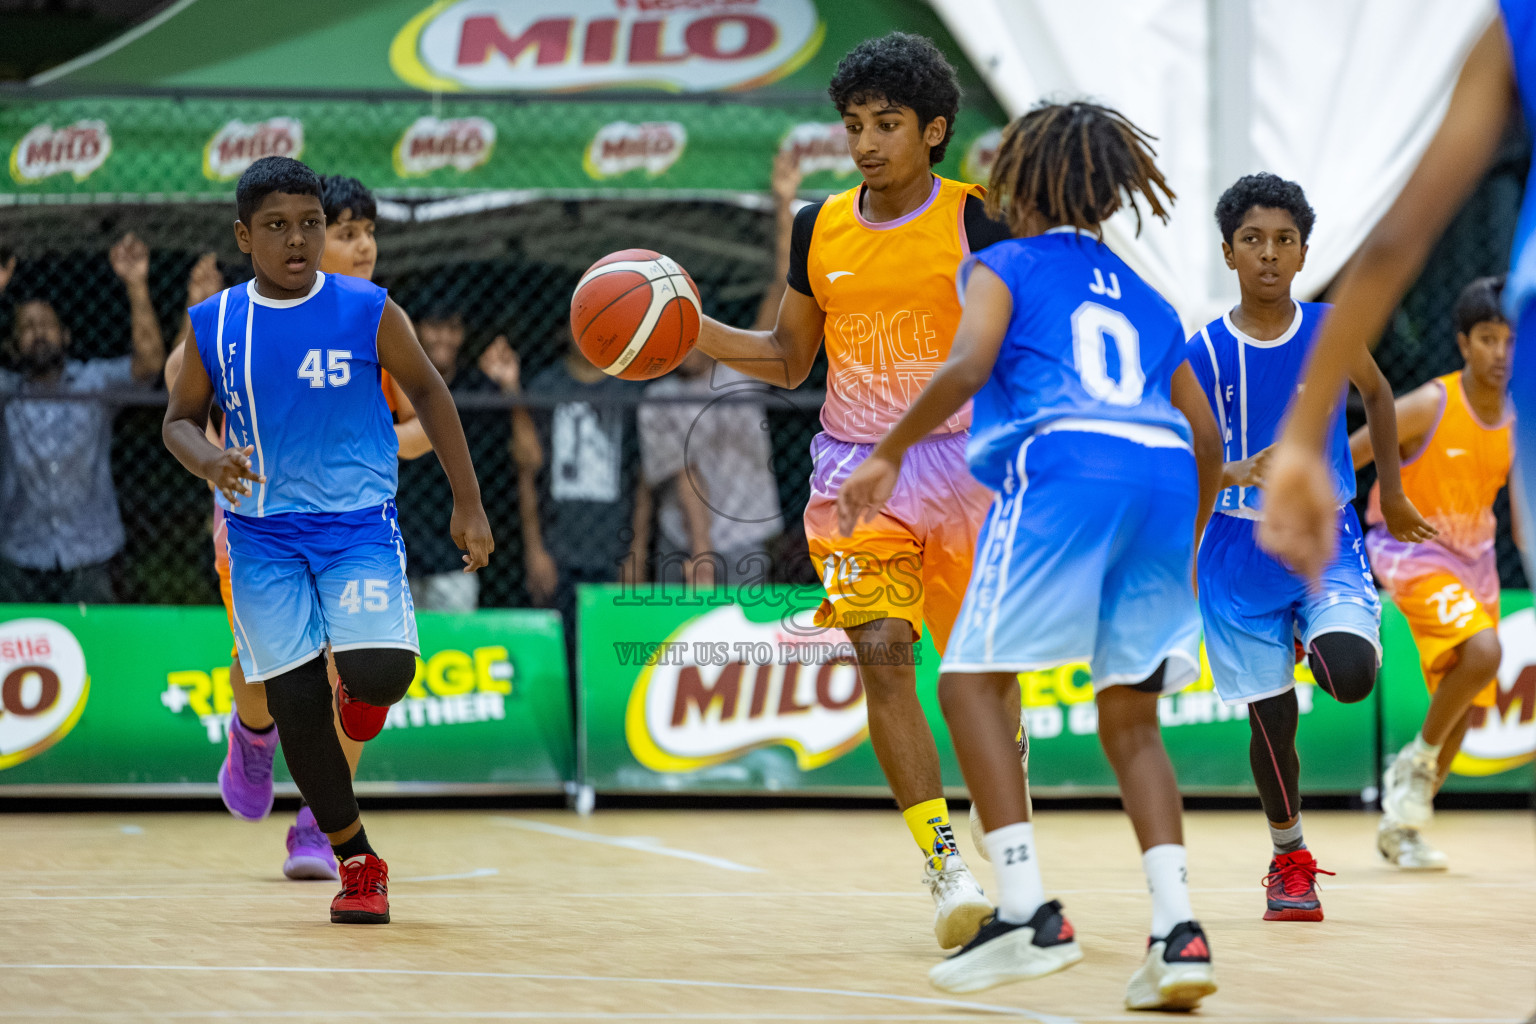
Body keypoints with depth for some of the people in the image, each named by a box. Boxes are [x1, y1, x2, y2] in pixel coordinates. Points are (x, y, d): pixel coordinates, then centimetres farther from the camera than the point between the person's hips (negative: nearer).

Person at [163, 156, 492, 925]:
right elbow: (180, 419, 10)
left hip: (359, 522, -2)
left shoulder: (367, 312, -6)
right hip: (263, 535, 2)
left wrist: (468, 505, 4)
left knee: (380, 673, -21)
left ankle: (360, 690, 19)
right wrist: (209, 460, -14)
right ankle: (357, 863, 11)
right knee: (295, 700, -4)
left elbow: (427, 392, 5)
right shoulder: (212, 326, -1)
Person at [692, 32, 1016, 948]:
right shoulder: (820, 229, 7)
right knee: (882, 654, -16)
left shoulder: (977, 219, -4)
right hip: (857, 467, 2)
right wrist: (694, 330, 3)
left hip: (961, 461, -2)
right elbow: (789, 359, 16)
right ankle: (945, 863, -15)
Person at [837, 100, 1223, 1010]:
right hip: (1163, 473, 6)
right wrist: (1184, 552, 38)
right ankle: (1178, 928, -3)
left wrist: (891, 453, 2)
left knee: (973, 680, 1)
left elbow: (967, 367, -6)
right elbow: (1208, 436, 27)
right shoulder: (1144, 300, 29)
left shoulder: (1008, 267, 14)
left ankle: (1030, 912, -13)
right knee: (1131, 720, 13)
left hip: (1064, 465, -6)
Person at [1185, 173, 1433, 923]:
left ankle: (1324, 639, 14)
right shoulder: (1203, 353, -7)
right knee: (1271, 717, 3)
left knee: (1350, 678, -24)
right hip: (1241, 547, 0)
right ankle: (1289, 860, 24)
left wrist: (1391, 493, 23)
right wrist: (1234, 474, -25)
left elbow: (1377, 394, 16)